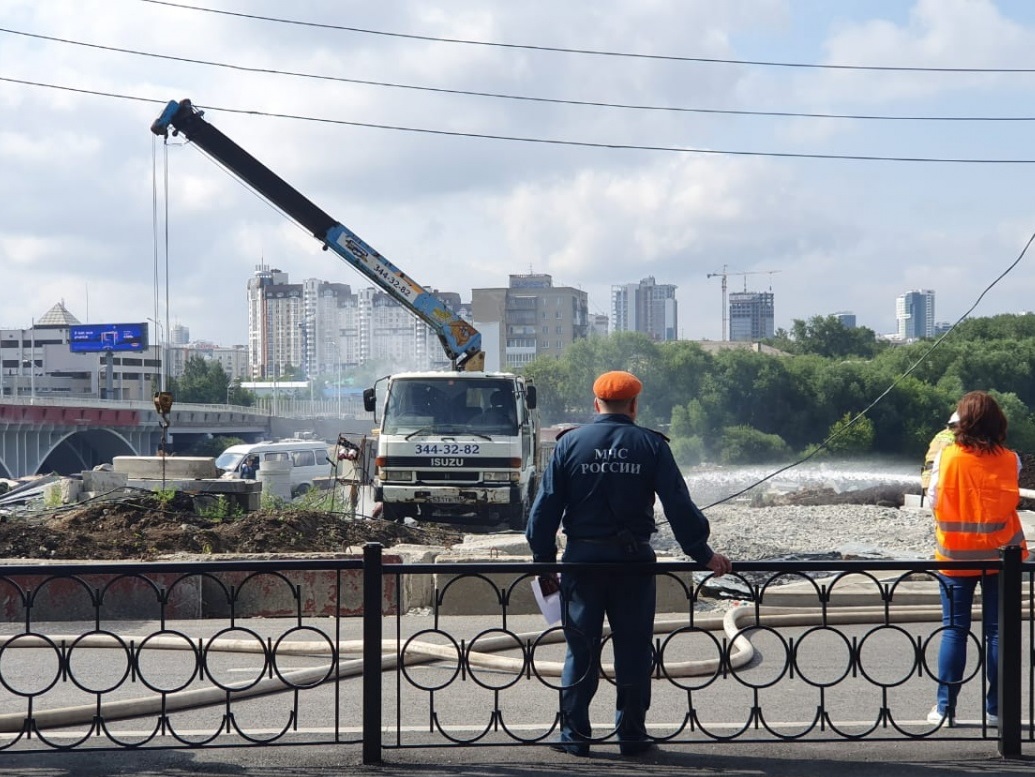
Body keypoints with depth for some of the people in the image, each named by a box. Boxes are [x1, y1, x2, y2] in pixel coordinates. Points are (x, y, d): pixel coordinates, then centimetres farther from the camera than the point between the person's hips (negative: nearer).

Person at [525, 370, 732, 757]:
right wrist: (703, 554, 1)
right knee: (633, 651, 8)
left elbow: (545, 507, -1)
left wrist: (544, 558, 6)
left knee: (581, 650, 7)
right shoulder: (651, 445, 0)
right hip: (633, 561, 0)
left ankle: (574, 735, 9)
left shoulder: (570, 443, 1)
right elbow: (679, 506, -5)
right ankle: (632, 735, 11)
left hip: (582, 558, 1)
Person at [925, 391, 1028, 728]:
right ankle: (996, 709, 7)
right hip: (1000, 554, 0)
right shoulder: (1010, 461, -6)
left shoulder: (946, 457, -9)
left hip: (955, 556, 0)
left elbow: (933, 500, -1)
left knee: (954, 630, 6)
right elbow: (1010, 498, 5)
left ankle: (945, 707, 6)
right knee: (998, 630, 6)